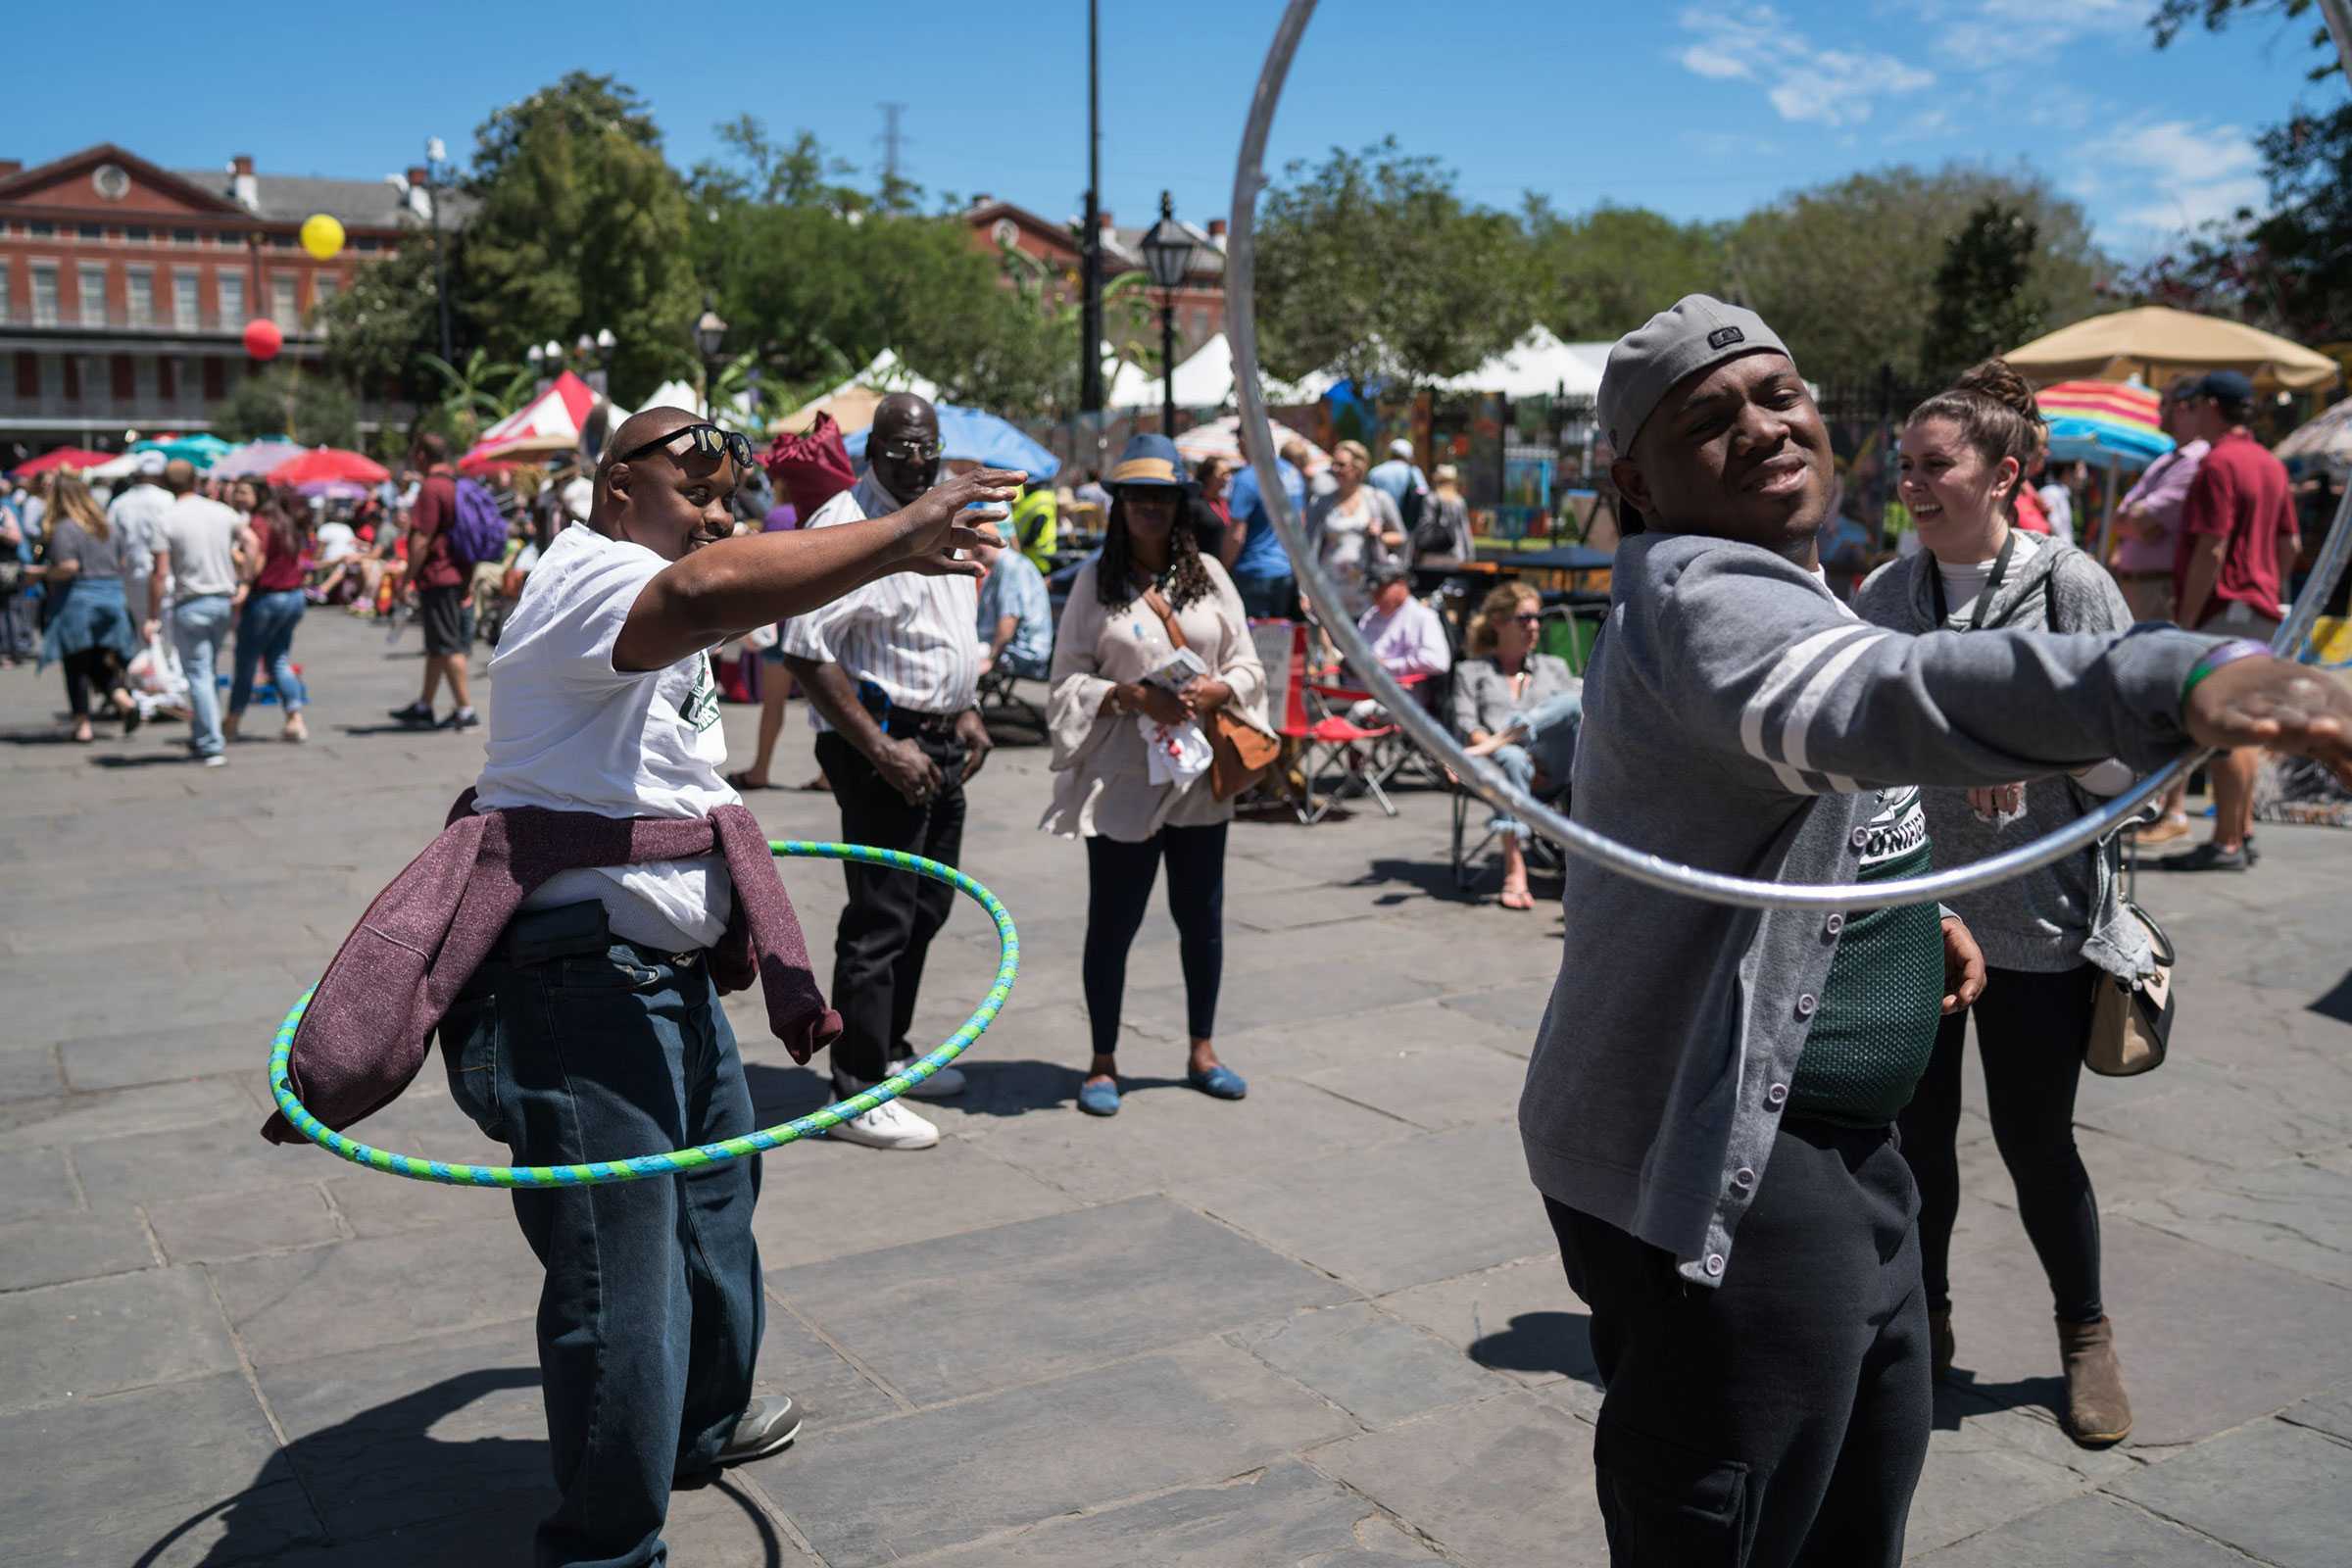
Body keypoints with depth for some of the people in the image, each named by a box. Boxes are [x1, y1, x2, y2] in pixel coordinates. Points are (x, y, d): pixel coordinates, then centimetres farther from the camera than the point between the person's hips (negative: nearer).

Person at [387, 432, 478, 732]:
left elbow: (422, 541, -20)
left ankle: (466, 711, -4)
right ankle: (423, 707, 24)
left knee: (447, 646, -5)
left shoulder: (431, 488, -16)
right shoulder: (454, 483, 13)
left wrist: (407, 580, -13)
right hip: (456, 574, 10)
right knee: (437, 645, 15)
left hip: (437, 577, -10)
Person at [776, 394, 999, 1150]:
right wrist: (882, 750, -21)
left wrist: (965, 712, 14)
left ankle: (889, 1052, 31)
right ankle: (858, 1094, 3)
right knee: (879, 919, -6)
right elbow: (806, 653, -20)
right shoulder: (843, 524, -14)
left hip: (940, 742, 9)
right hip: (880, 742, -9)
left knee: (925, 907, 16)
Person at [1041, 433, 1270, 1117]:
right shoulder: (1095, 580, 0)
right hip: (1122, 777, -3)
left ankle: (1202, 1050, 28)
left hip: (1198, 775, 3)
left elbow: (1248, 665, 9)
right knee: (1113, 920, 2)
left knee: (1201, 916, 11)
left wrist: (1215, 691, -11)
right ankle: (1103, 1061, 17)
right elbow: (1068, 682, -2)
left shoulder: (1208, 574, 8)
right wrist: (1133, 696, -17)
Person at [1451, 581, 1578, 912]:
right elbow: (1466, 726, 6)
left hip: (1550, 768, 2)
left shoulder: (1554, 667, 33)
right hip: (1498, 765, -2)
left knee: (1569, 702, -28)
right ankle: (1514, 870, -47)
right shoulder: (1471, 671, 23)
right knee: (1510, 758, -42)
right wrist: (1521, 759, -11)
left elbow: (1581, 713, 20)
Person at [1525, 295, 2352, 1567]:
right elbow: (1870, 701, -45)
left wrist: (1903, 901, 15)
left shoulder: (1763, 587, 14)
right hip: (1718, 1179, -11)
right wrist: (2179, 682, -58)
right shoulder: (1696, 597, -22)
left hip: (1831, 1145, 11)